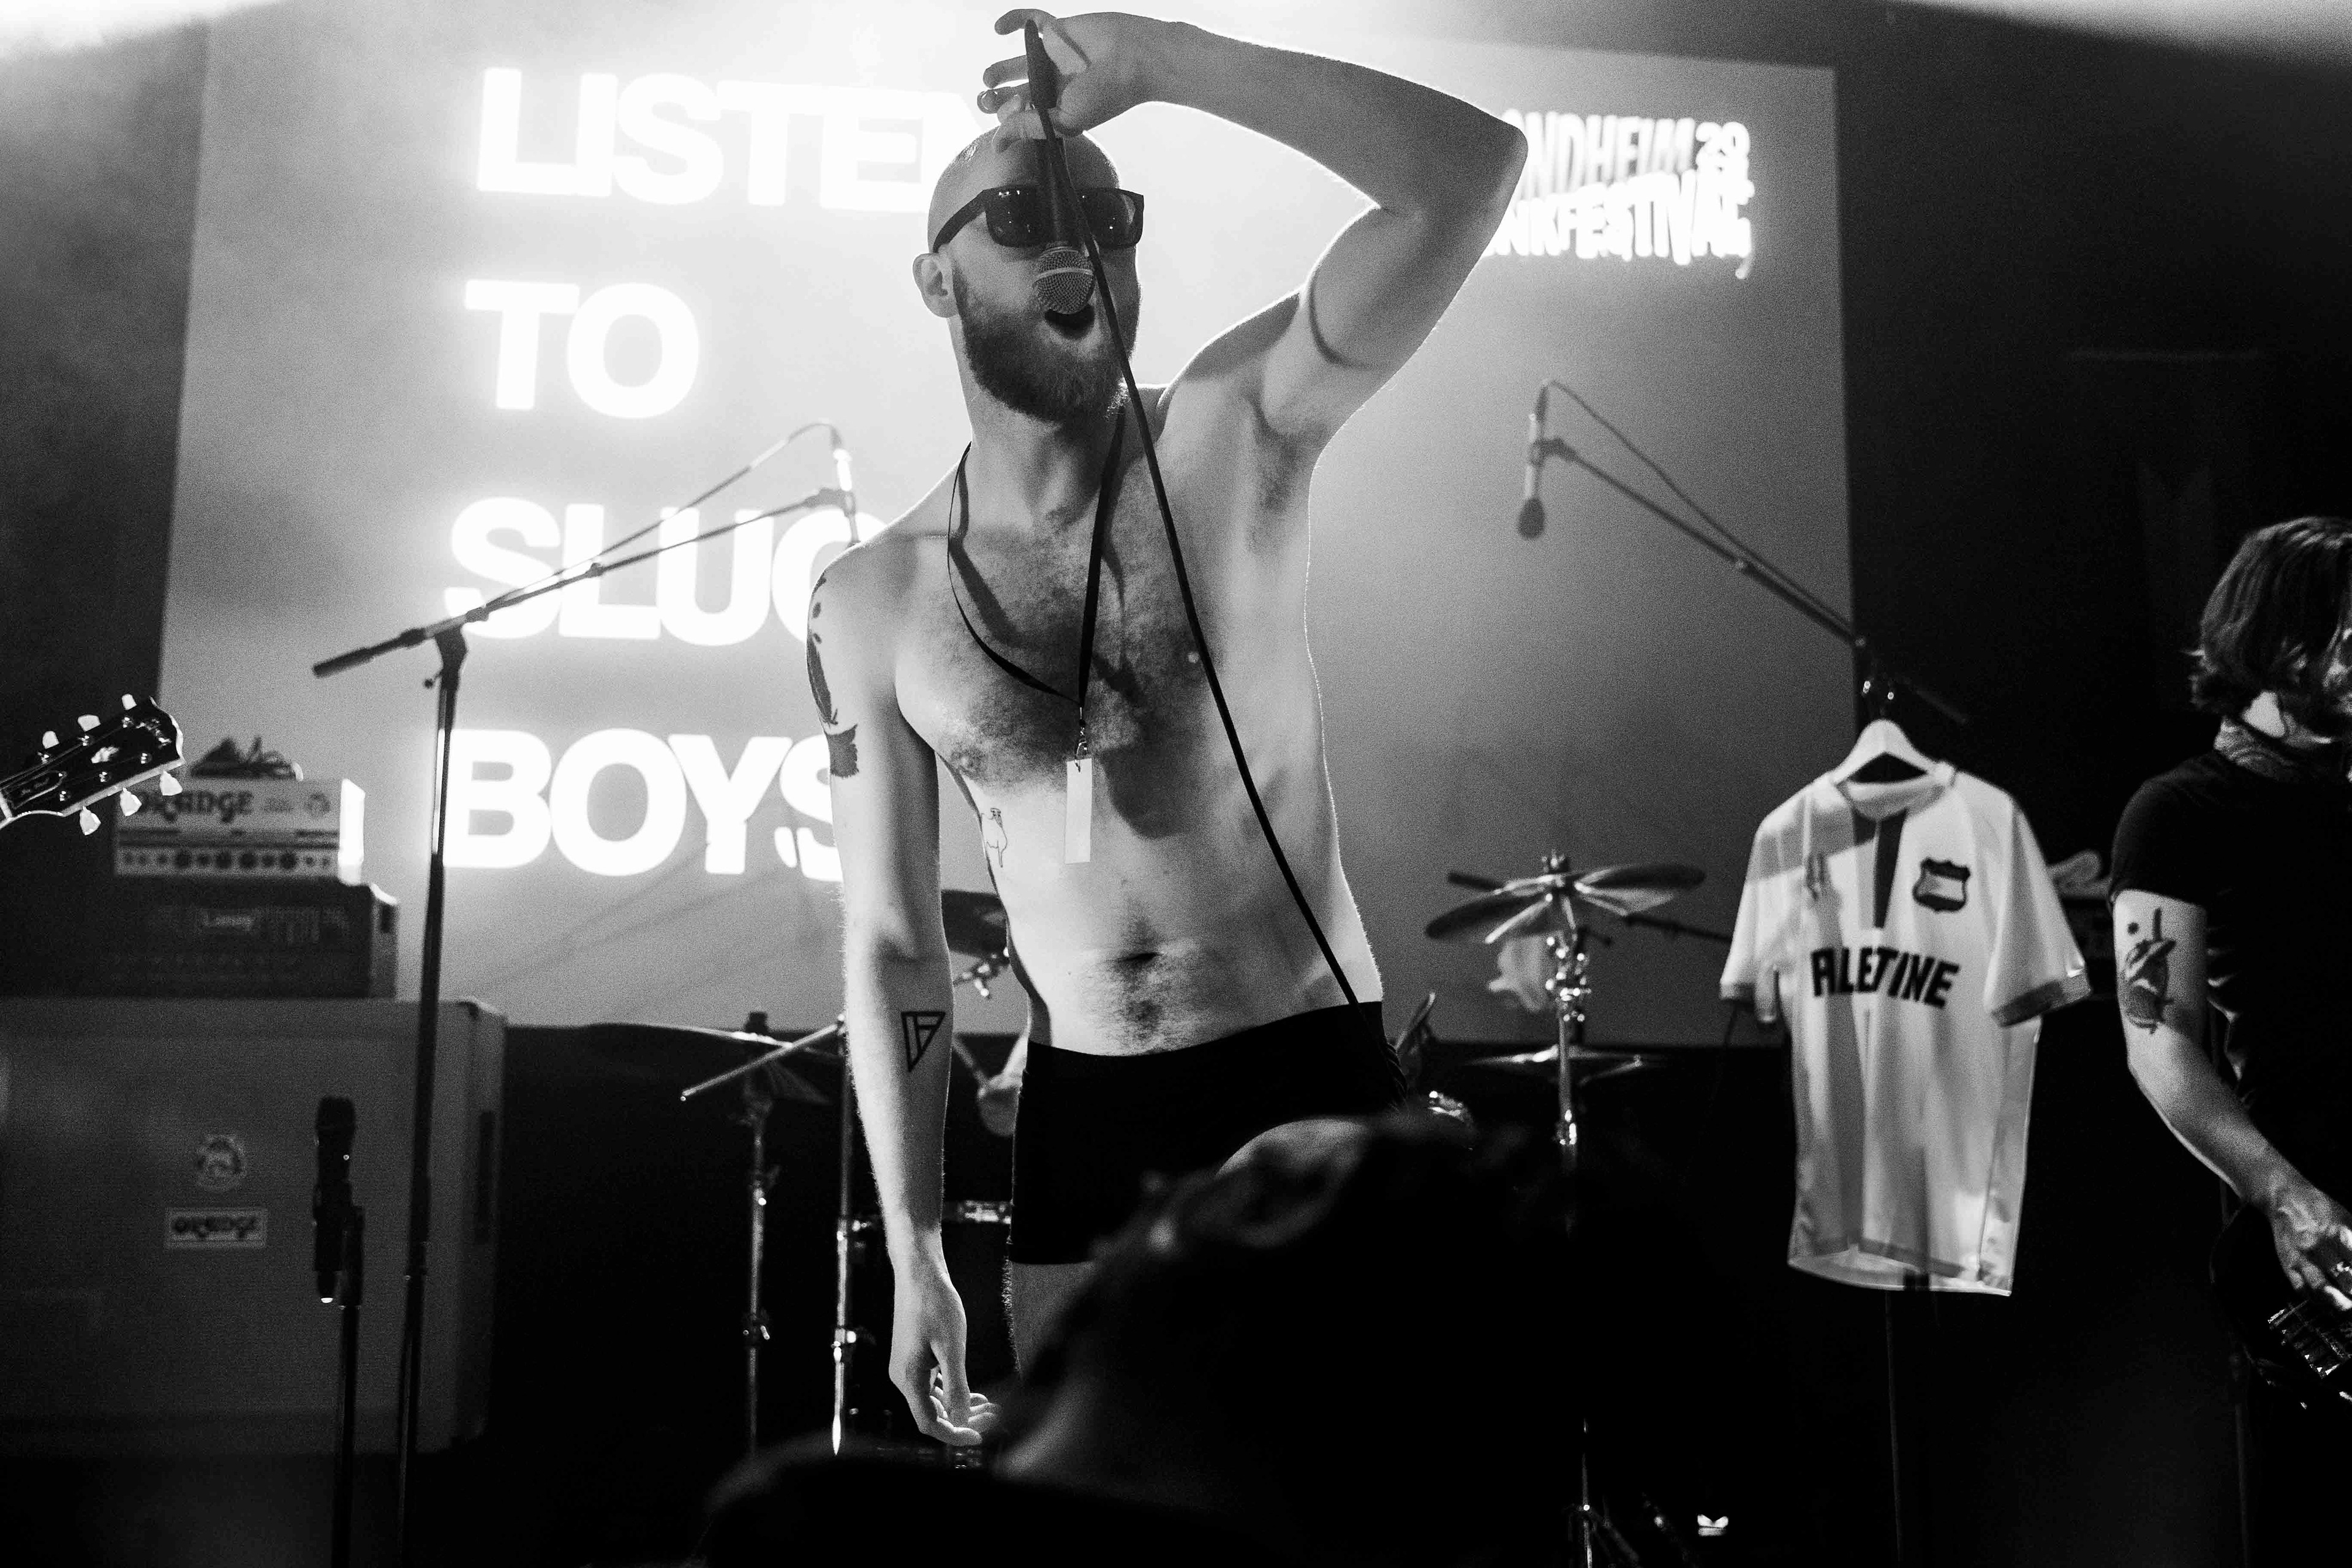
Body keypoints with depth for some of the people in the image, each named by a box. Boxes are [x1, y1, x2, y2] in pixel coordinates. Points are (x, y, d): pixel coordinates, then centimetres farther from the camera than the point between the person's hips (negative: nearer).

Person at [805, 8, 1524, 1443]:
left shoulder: (1232, 433, -8)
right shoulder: (872, 604, -1)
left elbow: (1470, 170, -22)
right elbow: (892, 950, 3)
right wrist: (914, 1257, 2)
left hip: (1312, 1074, -3)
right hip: (1081, 1115, 3)